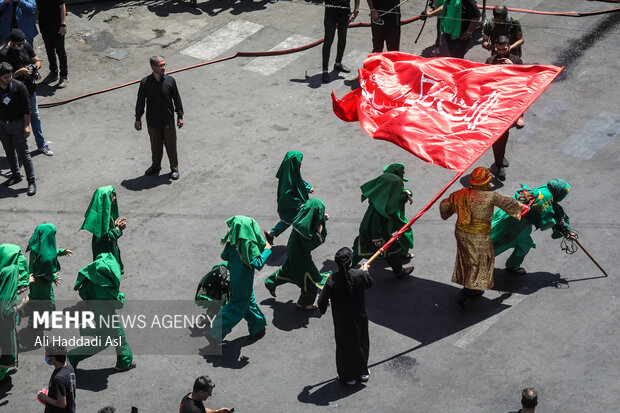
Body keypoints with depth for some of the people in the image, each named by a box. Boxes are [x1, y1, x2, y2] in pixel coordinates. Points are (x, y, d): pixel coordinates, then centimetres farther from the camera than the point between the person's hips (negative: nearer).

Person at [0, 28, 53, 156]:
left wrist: (36, 66, -15)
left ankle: (41, 145, 34)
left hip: (29, 88, 6)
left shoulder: (26, 46, -5)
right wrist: (20, 72, -33)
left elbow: (37, 61, 7)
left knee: (35, 117, 19)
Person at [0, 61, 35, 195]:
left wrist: (27, 125, -12)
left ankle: (31, 182, 5)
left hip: (17, 124, -4)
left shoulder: (19, 86, -16)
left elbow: (26, 107, -10)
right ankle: (16, 175, 36)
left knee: (23, 153, -3)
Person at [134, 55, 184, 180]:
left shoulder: (170, 80, -10)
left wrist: (180, 116, 2)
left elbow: (177, 99, 0)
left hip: (168, 121, 0)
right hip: (152, 121, 0)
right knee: (156, 145, 16)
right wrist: (138, 119, 3)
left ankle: (174, 168, 27)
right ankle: (156, 166, 37)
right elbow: (140, 102, -1)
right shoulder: (145, 82, -11)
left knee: (171, 145, 10)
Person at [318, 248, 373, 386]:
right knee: (361, 344, 24)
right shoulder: (360, 275, -20)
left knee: (344, 347, 19)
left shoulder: (332, 281, -25)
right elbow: (369, 283, 4)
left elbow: (322, 302, -19)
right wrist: (365, 270, 24)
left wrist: (322, 309, 5)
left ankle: (348, 376, 34)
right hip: (360, 319, 2)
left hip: (342, 321, -1)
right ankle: (363, 373, 42)